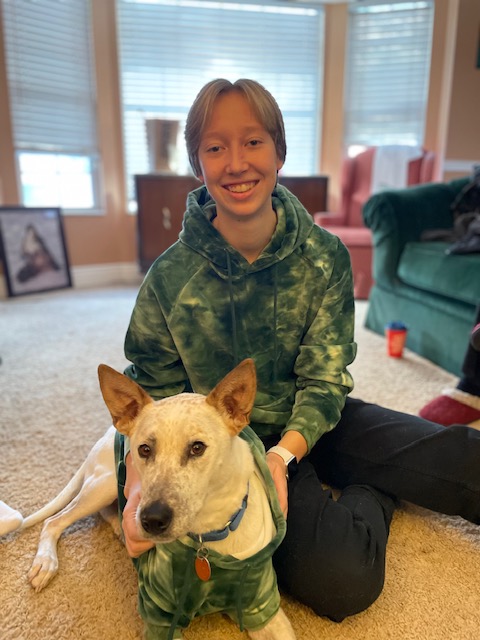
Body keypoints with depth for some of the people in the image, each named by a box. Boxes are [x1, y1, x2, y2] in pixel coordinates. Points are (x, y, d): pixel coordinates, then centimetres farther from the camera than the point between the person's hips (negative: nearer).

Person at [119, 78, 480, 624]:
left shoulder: (324, 257, -10)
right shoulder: (171, 279, -14)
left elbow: (323, 380, -8)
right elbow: (153, 395, -4)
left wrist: (282, 454, -24)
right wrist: (139, 483, -19)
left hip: (313, 425, 2)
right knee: (340, 580, -19)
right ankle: (376, 489, 10)